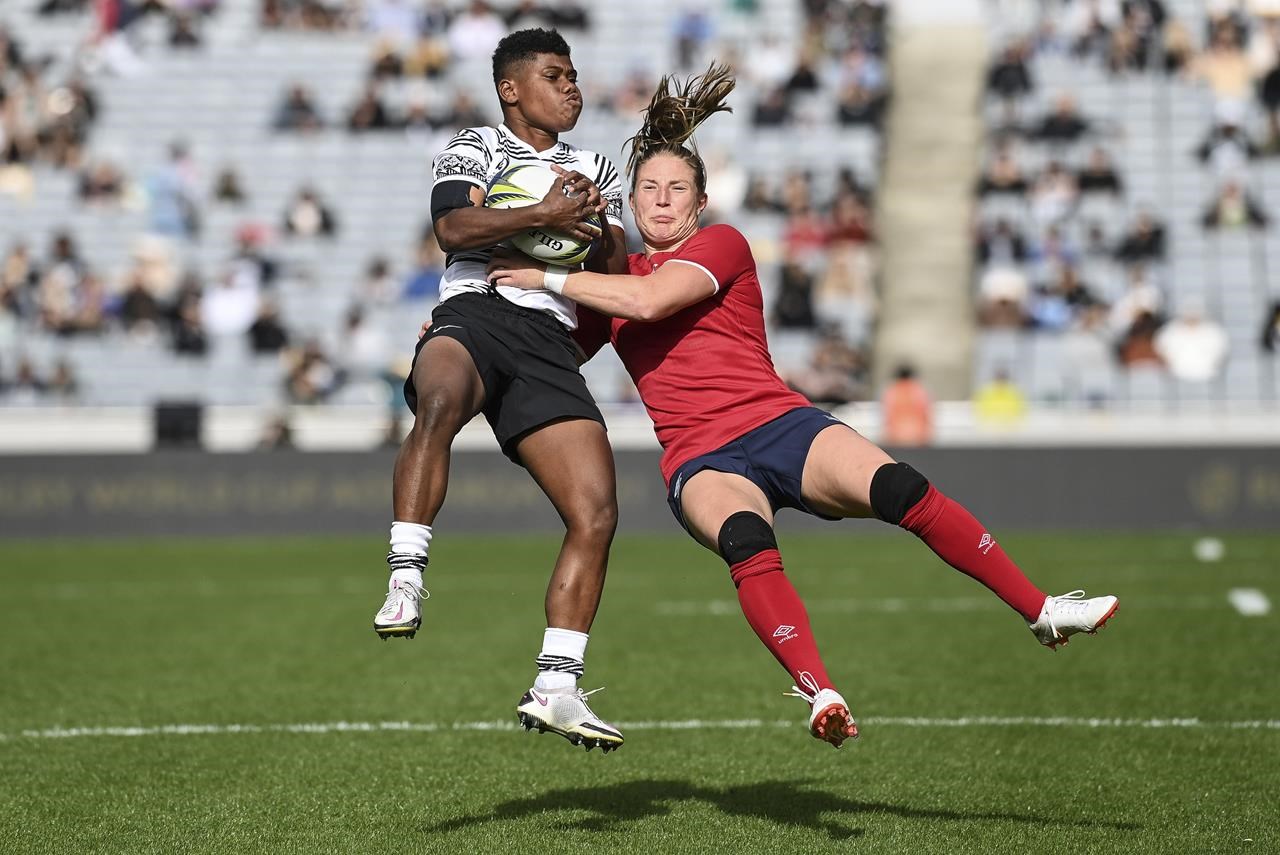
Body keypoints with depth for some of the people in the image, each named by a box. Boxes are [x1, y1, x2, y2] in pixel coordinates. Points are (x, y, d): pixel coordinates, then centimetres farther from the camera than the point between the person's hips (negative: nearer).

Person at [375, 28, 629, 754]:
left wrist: (595, 230, -3)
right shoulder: (473, 149, 15)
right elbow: (454, 228, -5)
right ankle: (405, 585, -43)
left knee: (597, 515, -9)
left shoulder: (597, 173, 30)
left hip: (552, 345, 5)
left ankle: (555, 689, -3)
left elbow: (619, 275, 17)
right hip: (477, 314, -5)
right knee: (441, 403, -41)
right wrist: (543, 215, -12)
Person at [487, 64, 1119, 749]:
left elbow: (648, 300, -11)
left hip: (782, 425, -1)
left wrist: (545, 278, -6)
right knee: (746, 540, -37)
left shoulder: (723, 244, 6)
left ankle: (1042, 611, -18)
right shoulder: (609, 276, 20)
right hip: (701, 460, 1)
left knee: (900, 490, -27)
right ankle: (819, 694, -49)